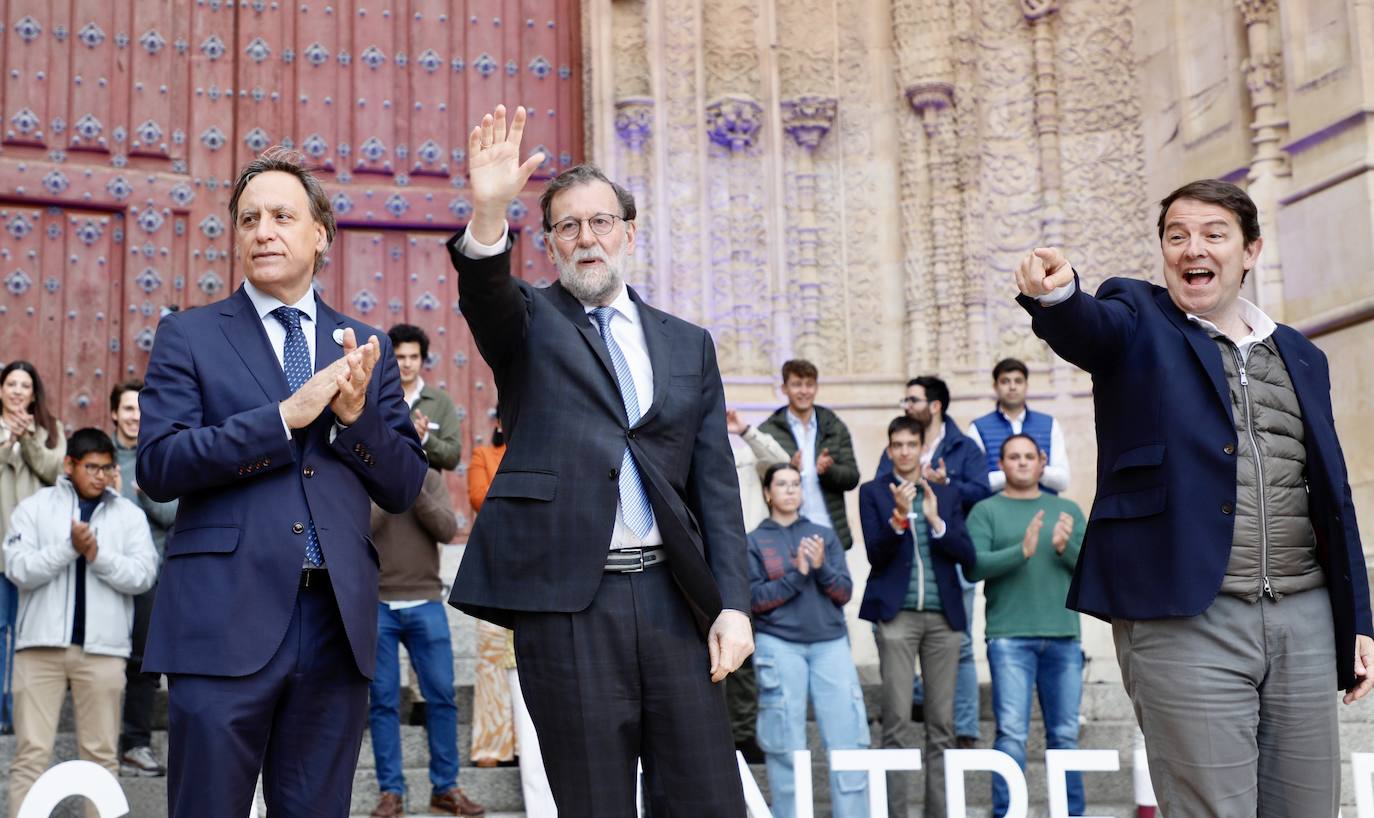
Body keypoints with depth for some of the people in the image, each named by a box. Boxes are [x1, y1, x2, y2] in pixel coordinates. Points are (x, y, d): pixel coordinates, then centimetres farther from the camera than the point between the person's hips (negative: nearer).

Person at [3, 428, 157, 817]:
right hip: (42, 644, -1)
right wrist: (69, 548, -15)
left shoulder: (130, 514, 7)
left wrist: (98, 555, -14)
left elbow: (143, 575, -2)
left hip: (102, 648, 1)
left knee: (102, 753, 5)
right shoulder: (35, 507, 5)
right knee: (32, 750, 1)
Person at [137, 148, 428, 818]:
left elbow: (403, 487, 11)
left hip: (336, 624, 3)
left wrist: (355, 412, -7)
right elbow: (157, 466, -7)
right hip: (225, 622, -3)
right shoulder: (188, 336, 6)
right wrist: (285, 416, -14)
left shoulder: (365, 348, 14)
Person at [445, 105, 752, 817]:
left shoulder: (688, 345, 16)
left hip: (673, 597, 3)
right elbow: (486, 293, -15)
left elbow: (716, 484, 11)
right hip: (567, 599, -2)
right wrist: (488, 213, -36)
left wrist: (733, 603, 1)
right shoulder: (530, 324, 10)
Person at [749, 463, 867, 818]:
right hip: (779, 645, -2)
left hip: (831, 643, 2)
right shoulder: (753, 542, 6)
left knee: (849, 741, -5)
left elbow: (845, 592, 7)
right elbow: (756, 599, -3)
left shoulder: (825, 535, 13)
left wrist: (821, 567, -11)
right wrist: (798, 573, -13)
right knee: (787, 747, -1)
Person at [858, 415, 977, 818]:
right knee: (897, 720, -6)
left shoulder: (946, 494, 14)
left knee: (942, 723, 3)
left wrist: (935, 521, -9)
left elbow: (967, 555, 5)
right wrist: (899, 515, -18)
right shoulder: (873, 492, 7)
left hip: (943, 615, 3)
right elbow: (876, 554, -3)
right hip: (897, 614, -3)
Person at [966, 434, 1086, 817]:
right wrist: (1021, 551, -20)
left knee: (1065, 734, 6)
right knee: (1012, 732, -7)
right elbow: (974, 567, -7)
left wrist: (1066, 548, -12)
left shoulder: (1067, 509, 15)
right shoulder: (986, 511, 6)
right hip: (1009, 638, -3)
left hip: (1063, 636, 3)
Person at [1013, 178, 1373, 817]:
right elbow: (1087, 326, -21)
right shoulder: (1137, 321, 4)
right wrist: (1055, 293, -44)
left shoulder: (1301, 357, 17)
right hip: (1185, 618, -5)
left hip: (1305, 620, 5)